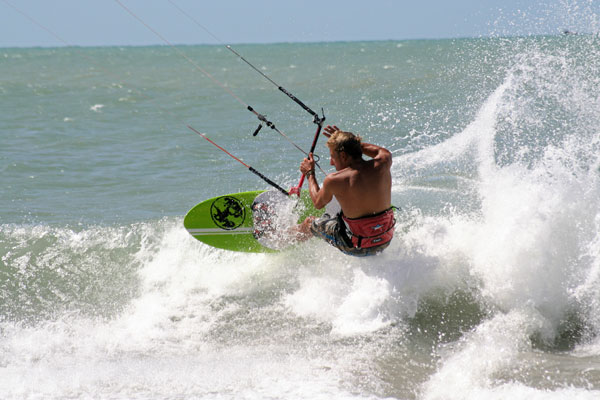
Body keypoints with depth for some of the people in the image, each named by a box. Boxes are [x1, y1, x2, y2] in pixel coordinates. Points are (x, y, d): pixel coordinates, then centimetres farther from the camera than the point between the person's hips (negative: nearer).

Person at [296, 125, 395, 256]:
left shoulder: (334, 181, -20)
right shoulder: (382, 165, -11)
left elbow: (318, 204, 2)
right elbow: (383, 152, 16)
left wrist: (309, 173, 16)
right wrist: (349, 140, 18)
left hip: (356, 248, -4)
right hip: (386, 241, 4)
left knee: (310, 223, 22)